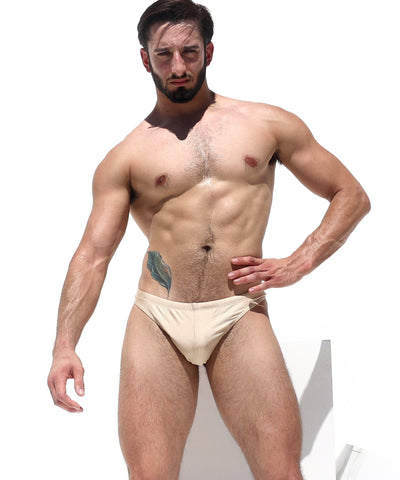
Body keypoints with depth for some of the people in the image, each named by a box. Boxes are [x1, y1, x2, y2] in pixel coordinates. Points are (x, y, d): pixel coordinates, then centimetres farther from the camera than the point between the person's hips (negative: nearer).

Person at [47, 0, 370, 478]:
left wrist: (298, 264, 1)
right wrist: (64, 346, -12)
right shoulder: (126, 157, 9)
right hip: (156, 318, 0)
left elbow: (351, 196, 15)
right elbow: (92, 254, 2)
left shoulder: (269, 125, 11)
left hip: (239, 318, 0)